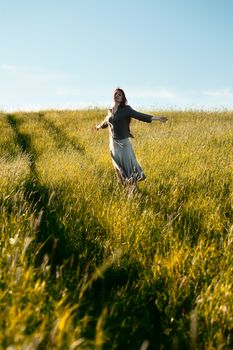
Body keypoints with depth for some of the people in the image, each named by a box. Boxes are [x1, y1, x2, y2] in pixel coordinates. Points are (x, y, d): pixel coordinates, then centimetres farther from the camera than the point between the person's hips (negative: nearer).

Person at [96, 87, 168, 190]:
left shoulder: (126, 109, -7)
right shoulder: (110, 111, 8)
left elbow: (139, 115, -18)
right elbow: (106, 121, 29)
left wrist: (156, 118, -30)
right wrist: (99, 126, 49)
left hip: (124, 142, -4)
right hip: (113, 142, 5)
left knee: (129, 165, -3)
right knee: (118, 166, 9)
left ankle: (135, 187, 6)